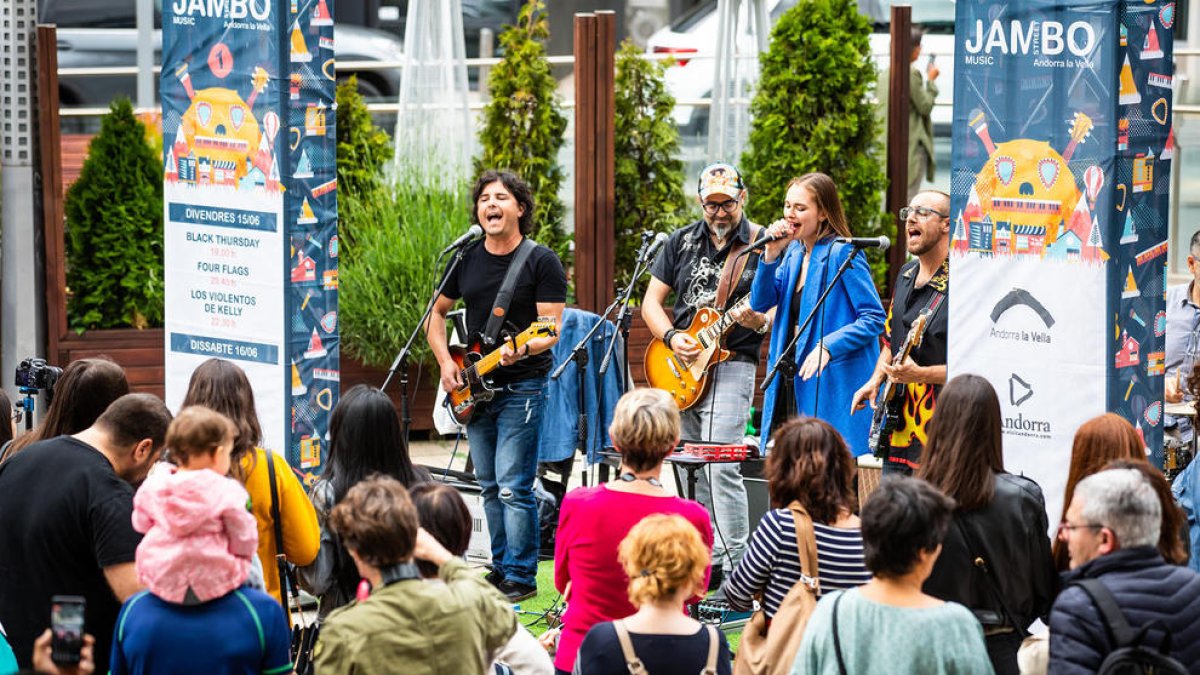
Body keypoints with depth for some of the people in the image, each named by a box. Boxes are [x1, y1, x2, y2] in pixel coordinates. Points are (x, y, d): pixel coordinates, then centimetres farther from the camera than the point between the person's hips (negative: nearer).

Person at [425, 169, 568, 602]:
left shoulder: (541, 262, -6)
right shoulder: (466, 260, 9)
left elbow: (552, 329, -10)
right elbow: (436, 313, 19)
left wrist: (522, 348, -30)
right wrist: (445, 363, 5)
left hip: (522, 385, -6)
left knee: (513, 487, -11)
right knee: (490, 487, 13)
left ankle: (520, 578, -5)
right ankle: (501, 568, 23)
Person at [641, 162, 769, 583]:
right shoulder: (682, 242, 11)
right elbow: (651, 301, 11)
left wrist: (759, 321, -25)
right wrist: (672, 338, -6)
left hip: (731, 367, -5)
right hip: (681, 368, 5)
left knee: (721, 467, -14)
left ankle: (734, 568, -10)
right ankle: (706, 562, 17)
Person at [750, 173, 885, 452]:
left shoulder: (842, 254, -11)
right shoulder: (793, 252, 13)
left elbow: (874, 319, -14)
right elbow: (760, 303, 8)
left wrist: (828, 346, -24)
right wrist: (770, 256, -5)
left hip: (833, 388, -8)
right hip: (790, 385, 8)